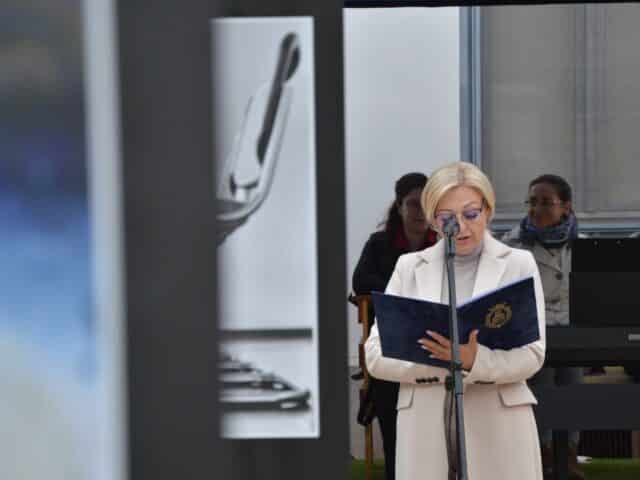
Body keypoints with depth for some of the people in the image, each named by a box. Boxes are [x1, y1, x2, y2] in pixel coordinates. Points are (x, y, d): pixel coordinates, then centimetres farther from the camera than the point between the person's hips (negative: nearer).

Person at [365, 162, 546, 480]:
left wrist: (474, 360, -21)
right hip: (425, 427, 1)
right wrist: (443, 361, -12)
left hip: (498, 425, -1)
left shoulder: (518, 264, 7)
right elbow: (376, 355, 4)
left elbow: (531, 354, -2)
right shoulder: (409, 268, 11)